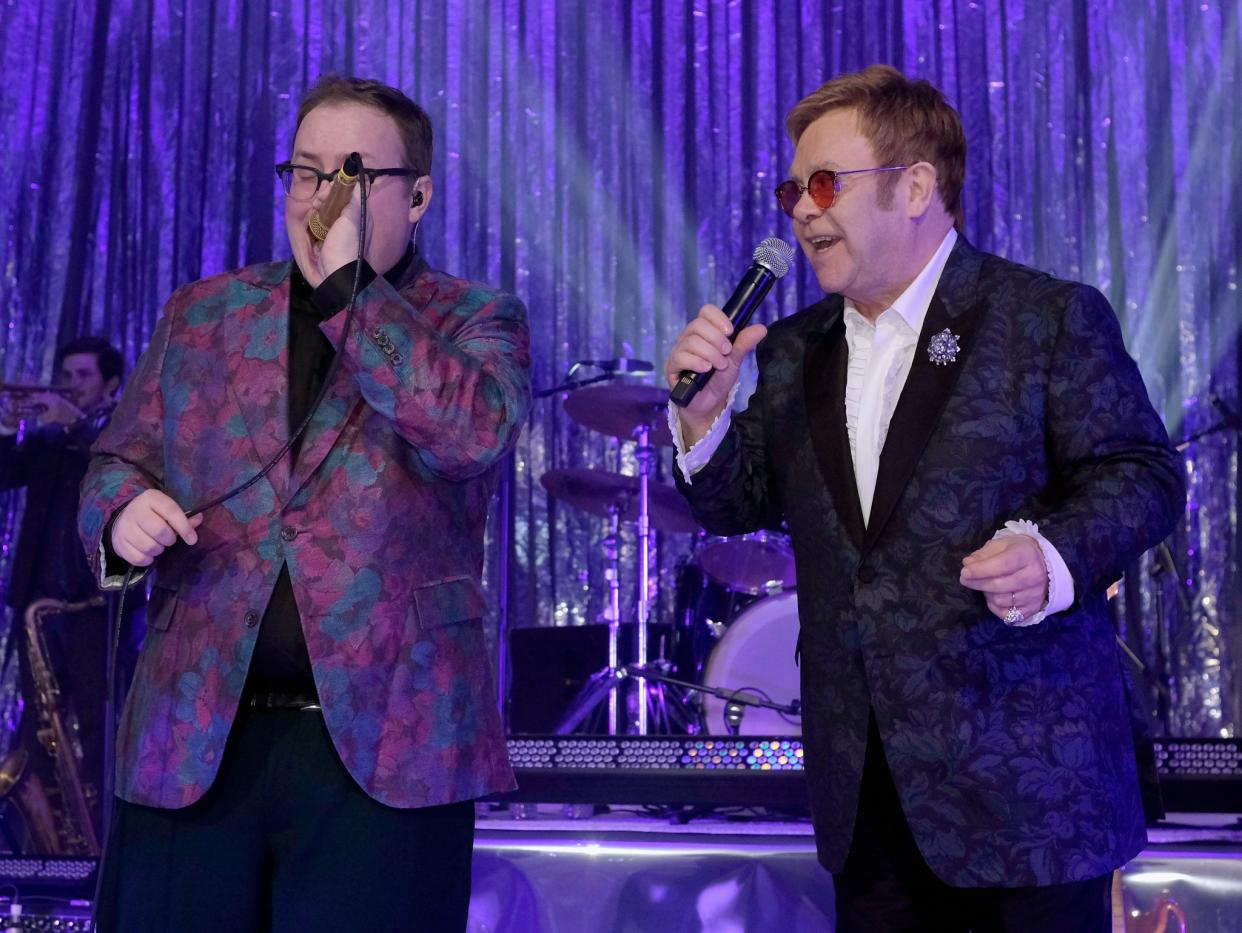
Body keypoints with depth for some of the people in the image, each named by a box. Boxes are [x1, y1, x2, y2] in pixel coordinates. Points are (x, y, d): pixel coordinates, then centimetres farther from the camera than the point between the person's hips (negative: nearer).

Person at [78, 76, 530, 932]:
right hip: (193, 737, 3)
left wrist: (347, 287, -13)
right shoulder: (203, 313, 15)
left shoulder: (477, 320, 5)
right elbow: (119, 459, 18)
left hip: (386, 745, -3)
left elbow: (474, 432, -15)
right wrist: (123, 508, -6)